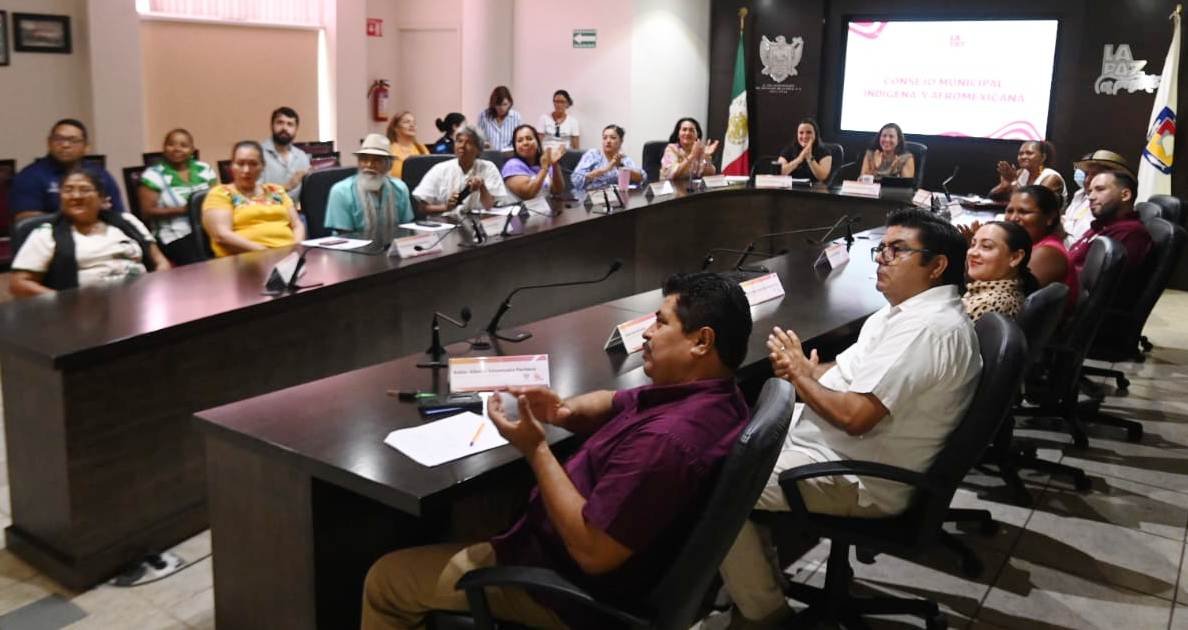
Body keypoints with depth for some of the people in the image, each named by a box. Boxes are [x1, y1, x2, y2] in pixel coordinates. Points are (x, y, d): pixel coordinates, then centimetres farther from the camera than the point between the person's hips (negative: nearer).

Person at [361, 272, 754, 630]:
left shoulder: (668, 439, -35)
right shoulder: (706, 394, -2)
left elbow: (592, 551, -32)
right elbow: (613, 405, 14)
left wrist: (535, 449, -26)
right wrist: (566, 410, -9)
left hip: (577, 585, -10)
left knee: (386, 581, 3)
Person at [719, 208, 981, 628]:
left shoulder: (930, 328, -26)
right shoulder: (910, 311, 9)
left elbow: (854, 415, -30)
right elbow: (845, 372, 15)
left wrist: (800, 374, -13)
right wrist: (802, 368, -7)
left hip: (857, 480, -11)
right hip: (830, 447, 11)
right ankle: (755, 563, 21)